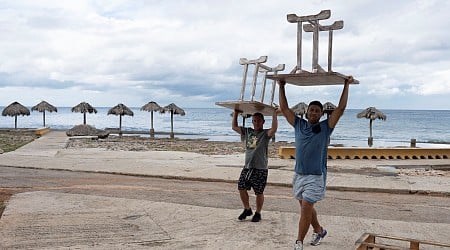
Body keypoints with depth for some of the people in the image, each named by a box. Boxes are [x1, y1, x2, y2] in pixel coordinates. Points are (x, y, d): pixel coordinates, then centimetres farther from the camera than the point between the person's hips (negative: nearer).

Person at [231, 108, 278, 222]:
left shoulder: (265, 133, -3)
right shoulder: (247, 131, 12)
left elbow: (274, 129, -25)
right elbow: (234, 127, 17)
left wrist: (274, 115, -25)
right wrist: (235, 113, 14)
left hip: (260, 169, -5)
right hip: (247, 167, 5)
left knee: (259, 192, 0)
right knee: (241, 187, 4)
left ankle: (258, 213, 18)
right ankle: (247, 209, 24)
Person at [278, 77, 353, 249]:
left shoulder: (325, 127, -2)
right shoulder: (299, 125, 6)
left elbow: (341, 108, -7)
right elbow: (284, 109, 9)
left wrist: (346, 85, -6)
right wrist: (281, 87, 8)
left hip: (316, 176, -5)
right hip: (299, 175, 5)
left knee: (306, 208, -10)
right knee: (306, 207, 18)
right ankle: (319, 231, 40)